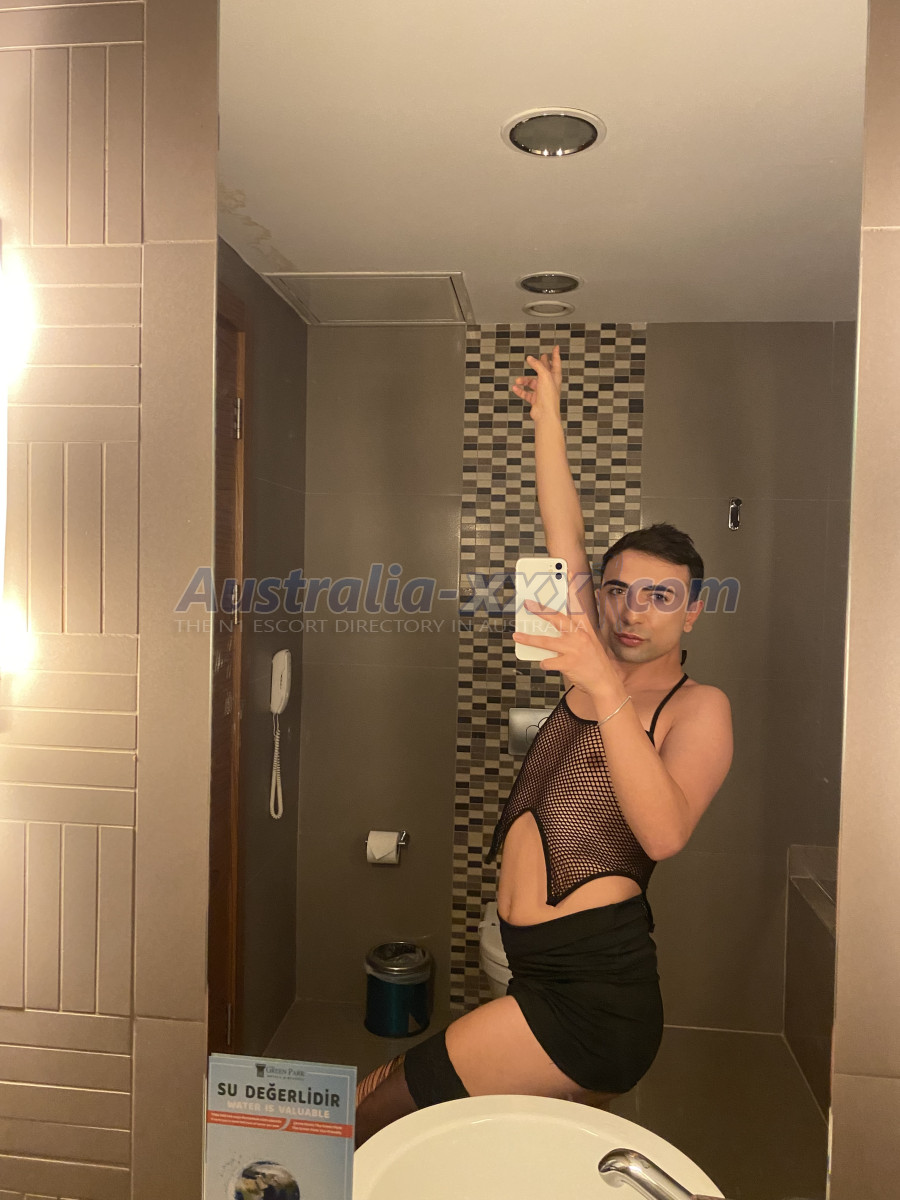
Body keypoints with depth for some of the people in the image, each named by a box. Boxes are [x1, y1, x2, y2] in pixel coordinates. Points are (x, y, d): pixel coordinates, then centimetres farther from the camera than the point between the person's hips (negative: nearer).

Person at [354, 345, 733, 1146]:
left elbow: (665, 834, -23)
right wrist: (547, 411, 13)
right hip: (541, 975, 6)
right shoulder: (600, 666, 11)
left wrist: (604, 689, -29)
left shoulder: (699, 707, -5)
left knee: (372, 1118, -9)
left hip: (593, 991, -6)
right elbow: (564, 533, 12)